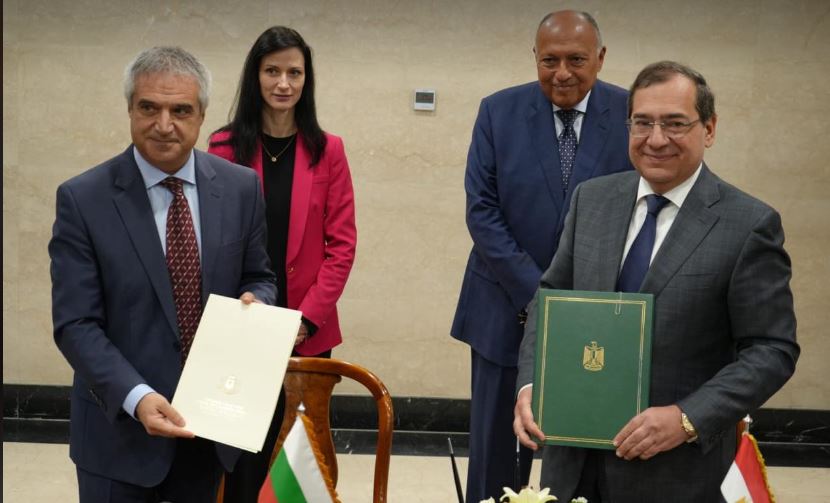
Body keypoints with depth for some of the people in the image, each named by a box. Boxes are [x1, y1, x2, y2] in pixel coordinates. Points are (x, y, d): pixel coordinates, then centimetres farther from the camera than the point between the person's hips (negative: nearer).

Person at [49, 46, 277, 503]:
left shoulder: (241, 187, 0)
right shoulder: (83, 199, -10)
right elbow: (76, 324, -12)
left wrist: (255, 301, -13)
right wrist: (136, 397, -26)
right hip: (120, 428, -3)